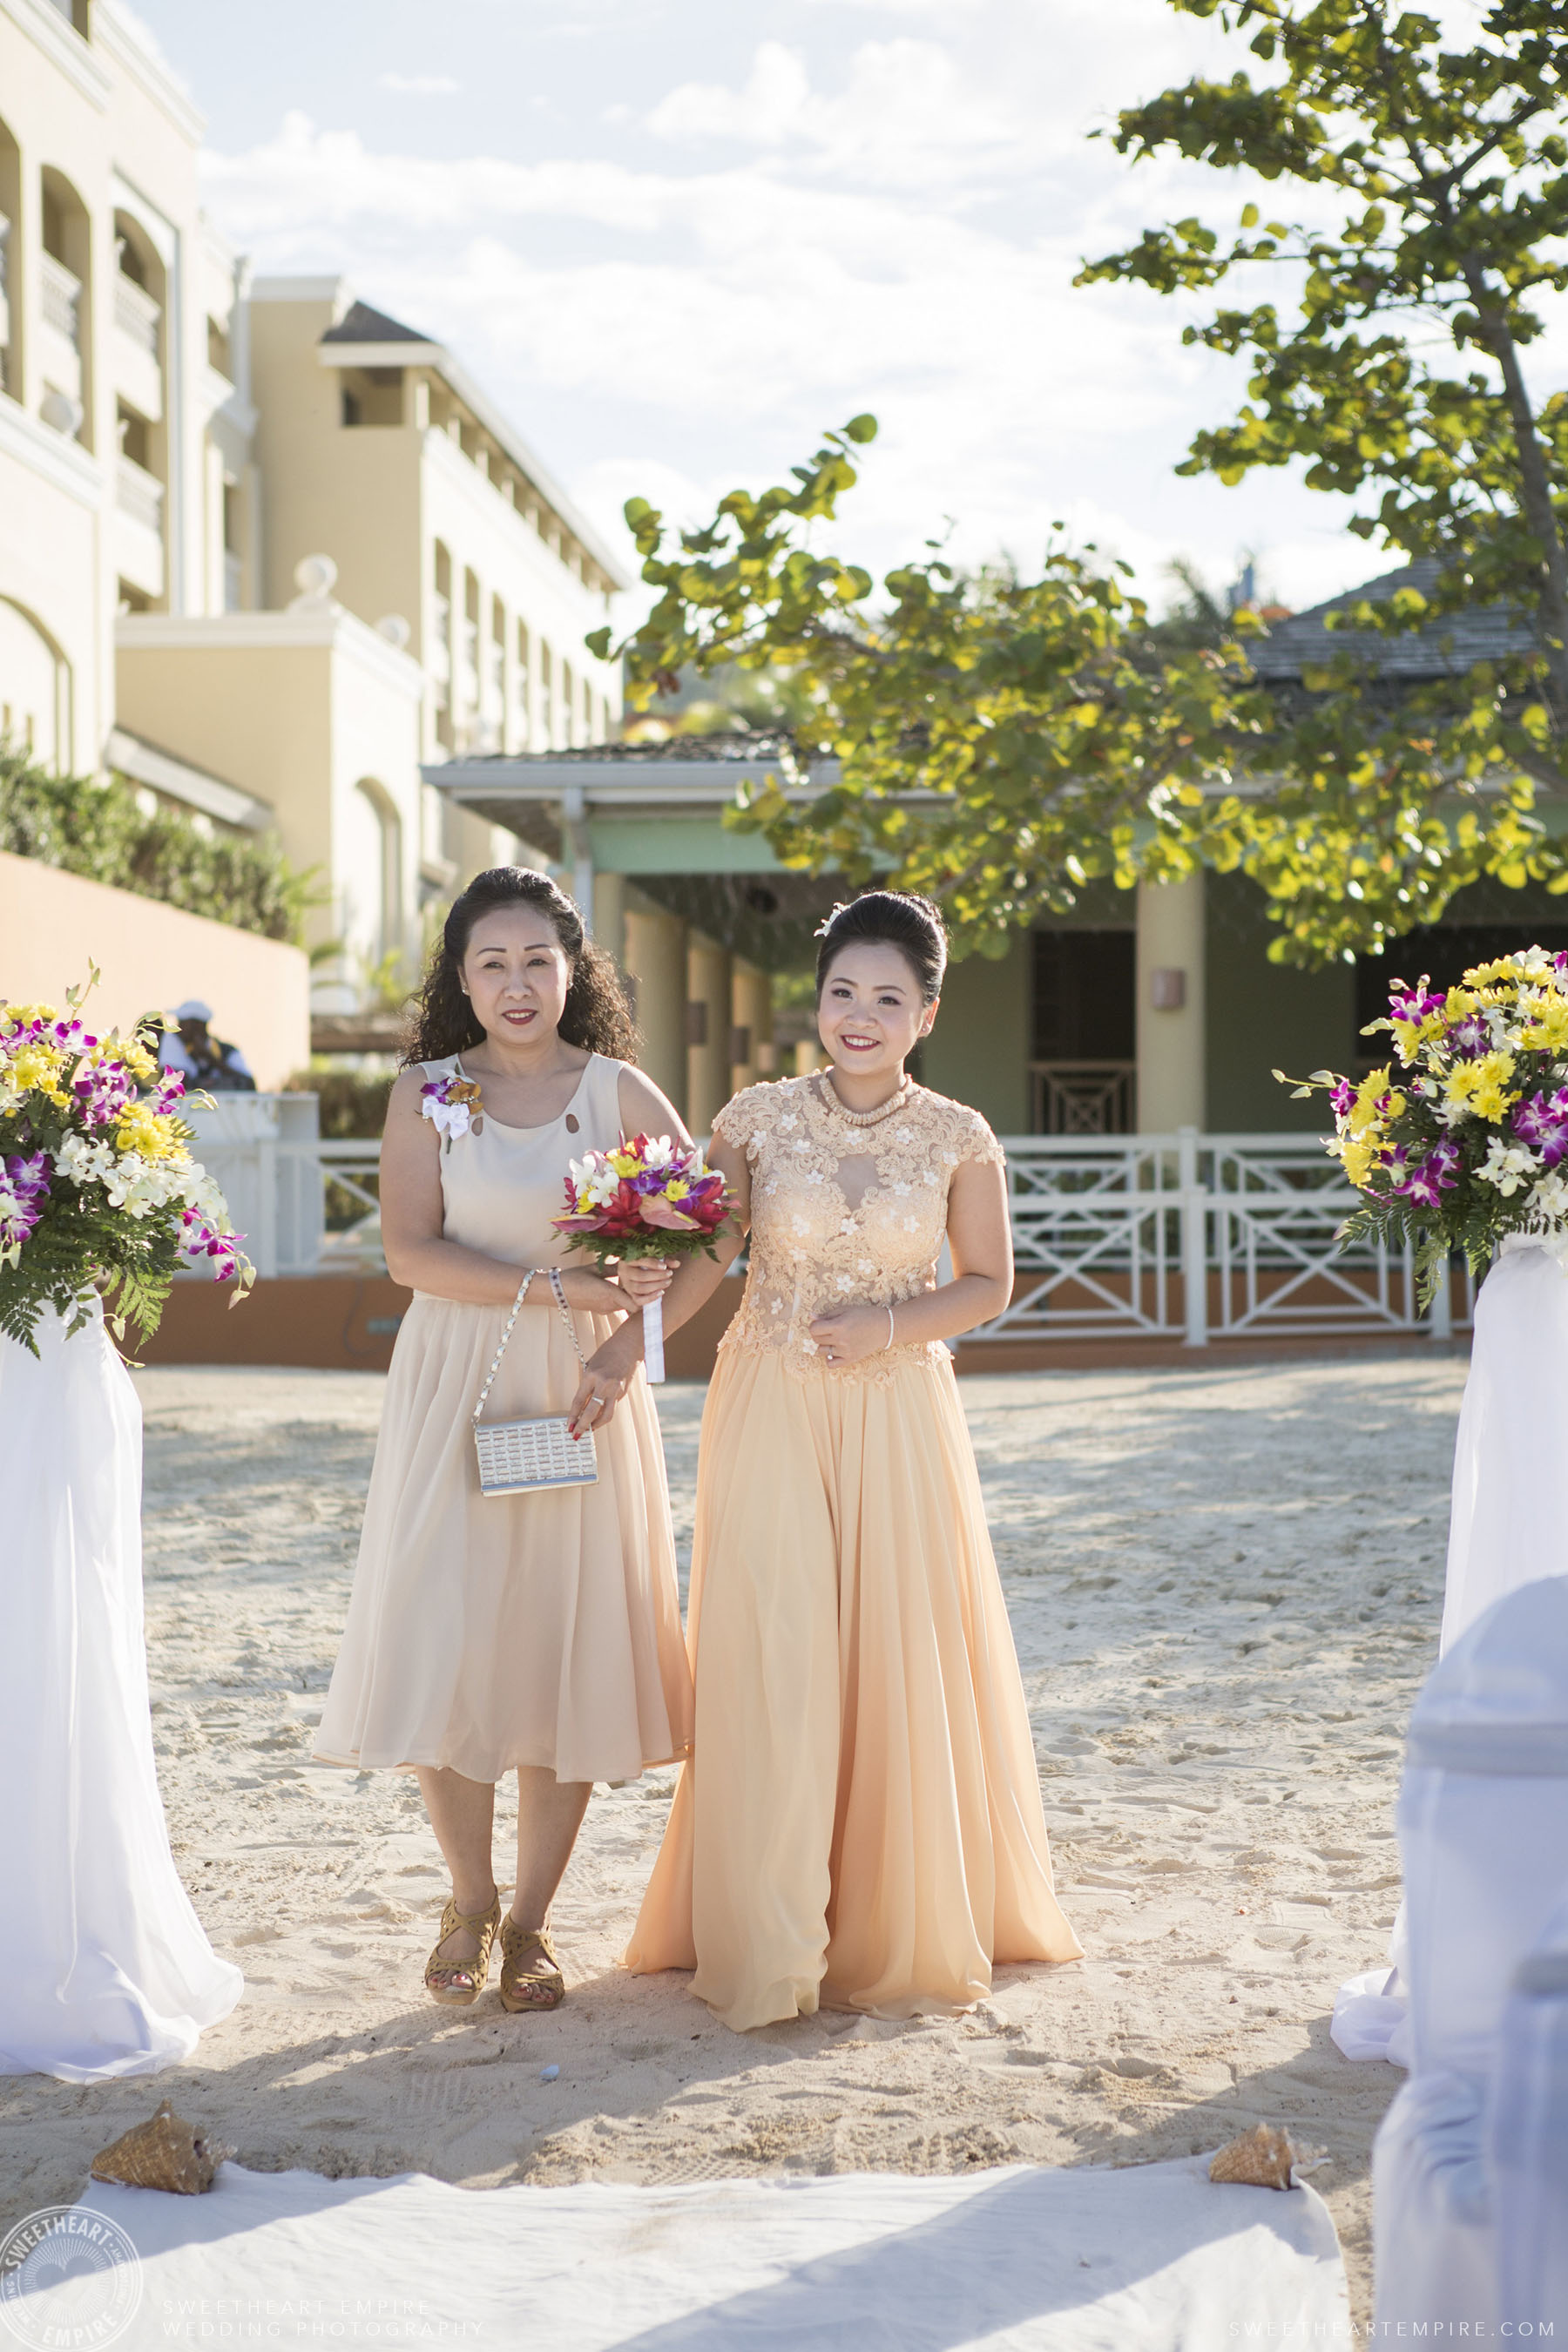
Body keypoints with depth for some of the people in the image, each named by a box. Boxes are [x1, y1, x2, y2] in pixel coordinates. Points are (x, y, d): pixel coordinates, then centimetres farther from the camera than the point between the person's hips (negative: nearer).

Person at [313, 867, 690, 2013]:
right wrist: (561, 1287, -19)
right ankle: (470, 1899, 18)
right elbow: (412, 1252, -9)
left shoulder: (621, 1093, 4)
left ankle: (534, 1920, 15)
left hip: (583, 1395, 1)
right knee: (446, 1646, -3)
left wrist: (626, 1354, -10)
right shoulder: (426, 1095, 2)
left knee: (569, 1651, 2)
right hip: (456, 1394, -1)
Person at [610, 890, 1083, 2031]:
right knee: (771, 1667, -4)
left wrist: (893, 1324, -9)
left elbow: (989, 1283, 7)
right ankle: (768, 1947, 7)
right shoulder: (756, 1120, -1)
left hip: (898, 1417, 1)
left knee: (902, 1668, 3)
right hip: (769, 1412, 0)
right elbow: (704, 1257, 3)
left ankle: (901, 1935, 20)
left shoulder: (958, 1140, -1)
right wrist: (629, 1343, -12)